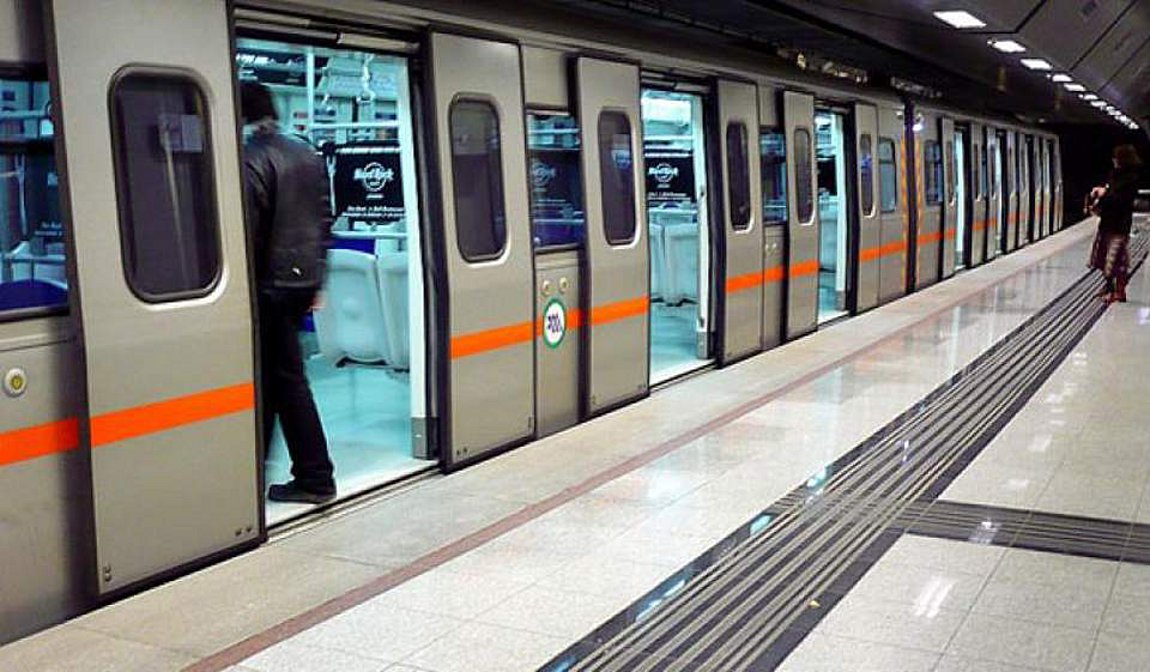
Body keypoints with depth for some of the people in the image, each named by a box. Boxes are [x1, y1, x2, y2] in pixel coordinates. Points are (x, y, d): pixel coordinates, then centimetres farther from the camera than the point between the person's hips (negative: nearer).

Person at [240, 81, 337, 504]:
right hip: (305, 278, 8)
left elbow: (249, 233, -17)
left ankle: (315, 479, 7)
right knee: (272, 372, 16)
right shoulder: (307, 155, 10)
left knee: (286, 378, 1)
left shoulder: (251, 161, -14)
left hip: (272, 283, -8)